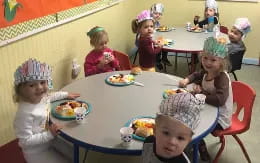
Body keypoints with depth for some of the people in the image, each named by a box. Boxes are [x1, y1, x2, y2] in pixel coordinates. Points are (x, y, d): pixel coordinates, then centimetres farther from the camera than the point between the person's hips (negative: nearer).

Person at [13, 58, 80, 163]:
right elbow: (26, 141, -31)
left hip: (50, 139, 8)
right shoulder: (25, 113, -35)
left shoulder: (41, 97, -11)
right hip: (36, 152, -8)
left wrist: (66, 95, 18)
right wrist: (50, 134, -33)